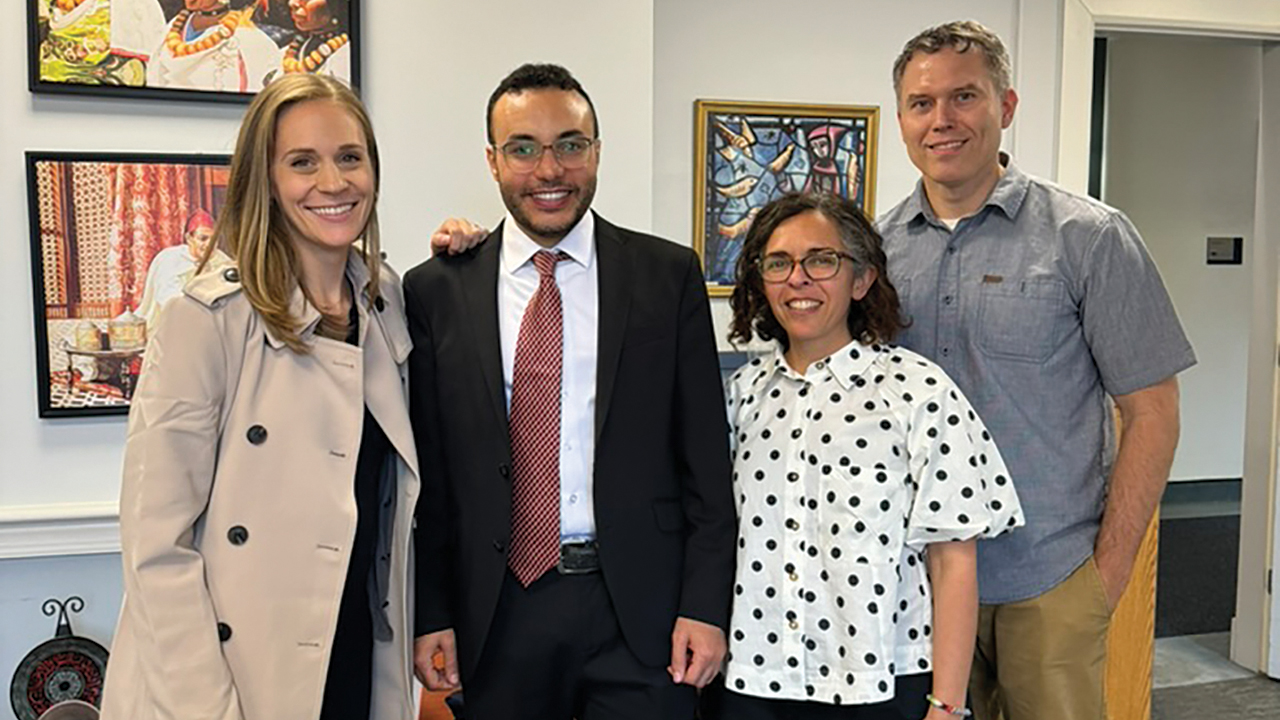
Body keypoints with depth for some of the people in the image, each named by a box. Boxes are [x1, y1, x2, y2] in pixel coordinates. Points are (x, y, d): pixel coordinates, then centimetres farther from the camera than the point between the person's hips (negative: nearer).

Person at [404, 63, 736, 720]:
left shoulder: (669, 275, 0)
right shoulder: (436, 291, 2)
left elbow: (704, 458, -1)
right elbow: (425, 472, 3)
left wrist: (706, 605, -5)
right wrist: (430, 613, 1)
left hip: (640, 604, 0)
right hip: (496, 614, 1)